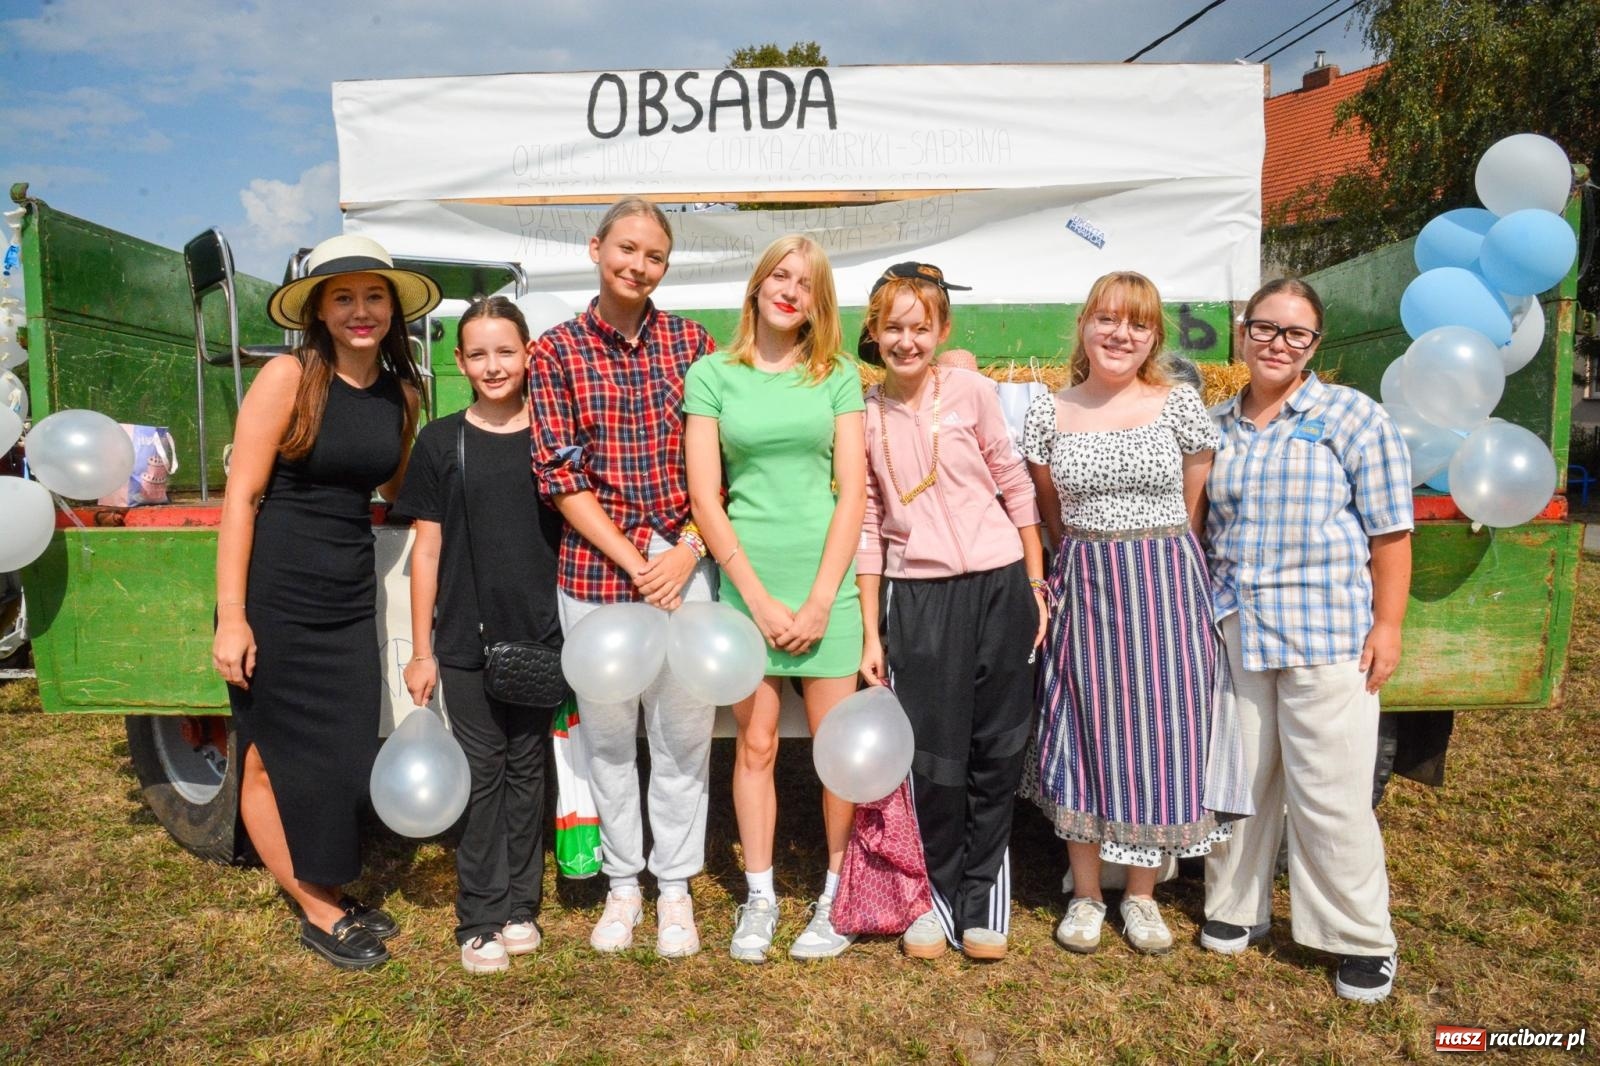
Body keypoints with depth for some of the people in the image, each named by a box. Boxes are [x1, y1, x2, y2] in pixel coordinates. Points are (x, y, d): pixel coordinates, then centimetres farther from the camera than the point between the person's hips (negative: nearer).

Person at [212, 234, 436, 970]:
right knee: (273, 762, 7)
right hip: (274, 599, -5)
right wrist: (230, 617, -15)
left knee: (346, 759, 11)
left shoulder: (399, 391, 5)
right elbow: (241, 496, -13)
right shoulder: (288, 377, -11)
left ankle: (330, 898, 31)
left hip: (350, 599, 5)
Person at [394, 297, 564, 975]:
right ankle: (480, 919, 17)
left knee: (527, 769, 10)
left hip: (541, 637, 1)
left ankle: (520, 906, 23)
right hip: (466, 640, -1)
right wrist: (421, 650, 0)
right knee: (481, 773, 5)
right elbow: (427, 549, 2)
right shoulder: (440, 442, 1)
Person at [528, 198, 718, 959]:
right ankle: (623, 882, 30)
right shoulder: (556, 351, 2)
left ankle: (675, 886, 25)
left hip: (685, 564, 1)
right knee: (607, 733, 11)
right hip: (594, 566, 0)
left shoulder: (692, 342, 5)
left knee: (684, 732, 7)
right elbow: (558, 475, -4)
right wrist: (634, 563, -10)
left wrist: (687, 551, -9)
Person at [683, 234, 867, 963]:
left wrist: (818, 600, -7)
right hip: (746, 581, 0)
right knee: (755, 745, 8)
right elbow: (704, 497, -2)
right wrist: (760, 599, -8)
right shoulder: (713, 374, 3)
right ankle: (759, 896, 23)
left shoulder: (837, 375, 5)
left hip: (826, 581, 0)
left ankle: (836, 895, 22)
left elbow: (853, 492, 1)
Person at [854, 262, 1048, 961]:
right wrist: (871, 634, 3)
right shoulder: (863, 416, 2)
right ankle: (937, 891, 25)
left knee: (997, 750, 7)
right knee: (932, 757, 2)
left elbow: (1015, 487, 6)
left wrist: (1036, 584, 4)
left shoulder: (972, 392, -2)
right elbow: (866, 528, 4)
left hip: (998, 586, 0)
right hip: (916, 596, 0)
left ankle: (983, 891, 27)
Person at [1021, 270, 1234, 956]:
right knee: (1085, 734, 6)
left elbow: (1195, 507, 5)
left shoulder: (1180, 405, -1)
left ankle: (1141, 895, 24)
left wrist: (1157, 564, 4)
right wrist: (1092, 560, 9)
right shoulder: (1047, 415, 1)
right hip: (1083, 587, 1)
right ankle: (1085, 893, 23)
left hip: (1167, 588, 0)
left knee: (1159, 733, 5)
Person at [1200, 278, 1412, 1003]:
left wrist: (1387, 625, -8)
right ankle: (1236, 908, 30)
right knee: (1237, 777, 12)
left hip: (1325, 633, -4)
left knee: (1330, 791, 0)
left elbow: (1390, 532, -4)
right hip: (1232, 630, 4)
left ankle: (1362, 940, 18)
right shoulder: (1215, 428, 10)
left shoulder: (1353, 416, -1)